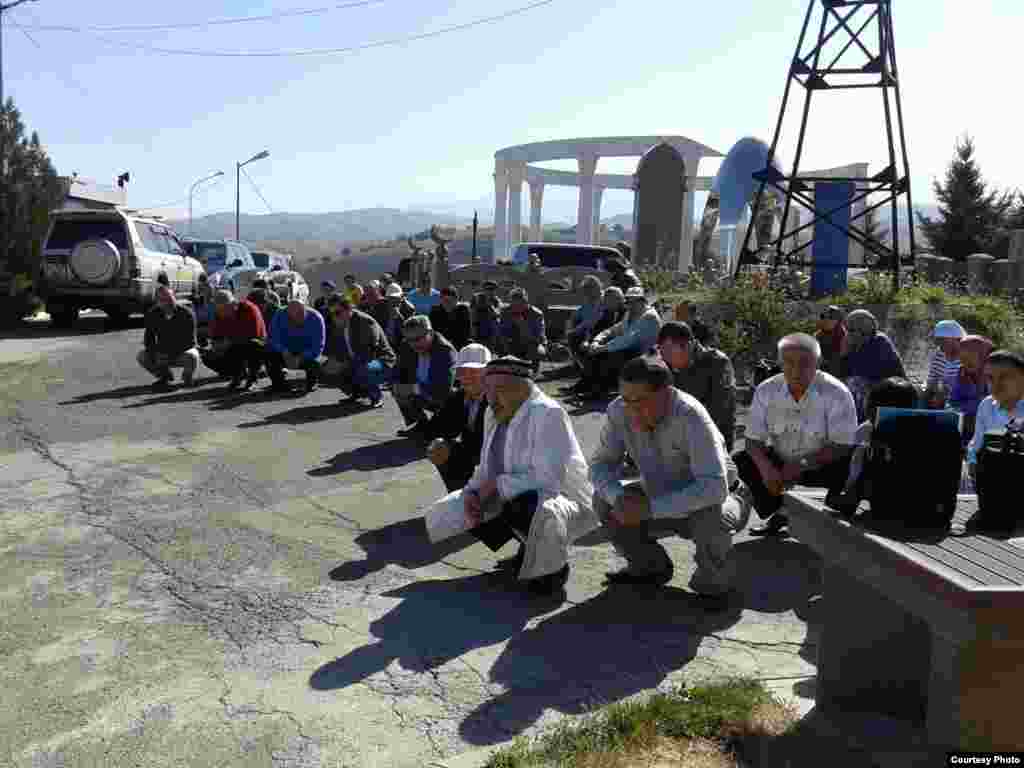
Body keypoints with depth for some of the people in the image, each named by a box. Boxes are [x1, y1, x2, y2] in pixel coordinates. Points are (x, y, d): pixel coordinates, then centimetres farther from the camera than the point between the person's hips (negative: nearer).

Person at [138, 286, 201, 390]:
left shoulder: (186, 313, -16)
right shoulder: (152, 315, -4)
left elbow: (190, 340, -18)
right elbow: (148, 338, 1)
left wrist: (172, 353, -28)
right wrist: (153, 354, -19)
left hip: (184, 352, -4)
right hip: (162, 353, 4)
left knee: (191, 356, -37)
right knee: (142, 356, -17)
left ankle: (187, 377, -3)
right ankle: (164, 375, 9)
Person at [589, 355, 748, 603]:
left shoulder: (689, 415, -34)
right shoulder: (618, 411, -18)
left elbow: (714, 487, -41)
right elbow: (600, 463, -8)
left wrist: (650, 508, -41)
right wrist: (618, 497, -29)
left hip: (708, 498, -5)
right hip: (663, 497, 6)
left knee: (710, 517, -37)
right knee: (604, 499, -9)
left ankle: (712, 582, -5)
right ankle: (650, 566, 13)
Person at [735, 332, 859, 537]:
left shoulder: (836, 393, -19)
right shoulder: (766, 391, -9)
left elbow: (842, 446, -21)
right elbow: (753, 439, -9)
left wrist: (802, 465, -29)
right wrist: (766, 466, -29)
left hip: (820, 465, -3)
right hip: (780, 461, 4)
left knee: (847, 468, -33)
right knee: (739, 461, -15)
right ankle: (779, 514, 5)